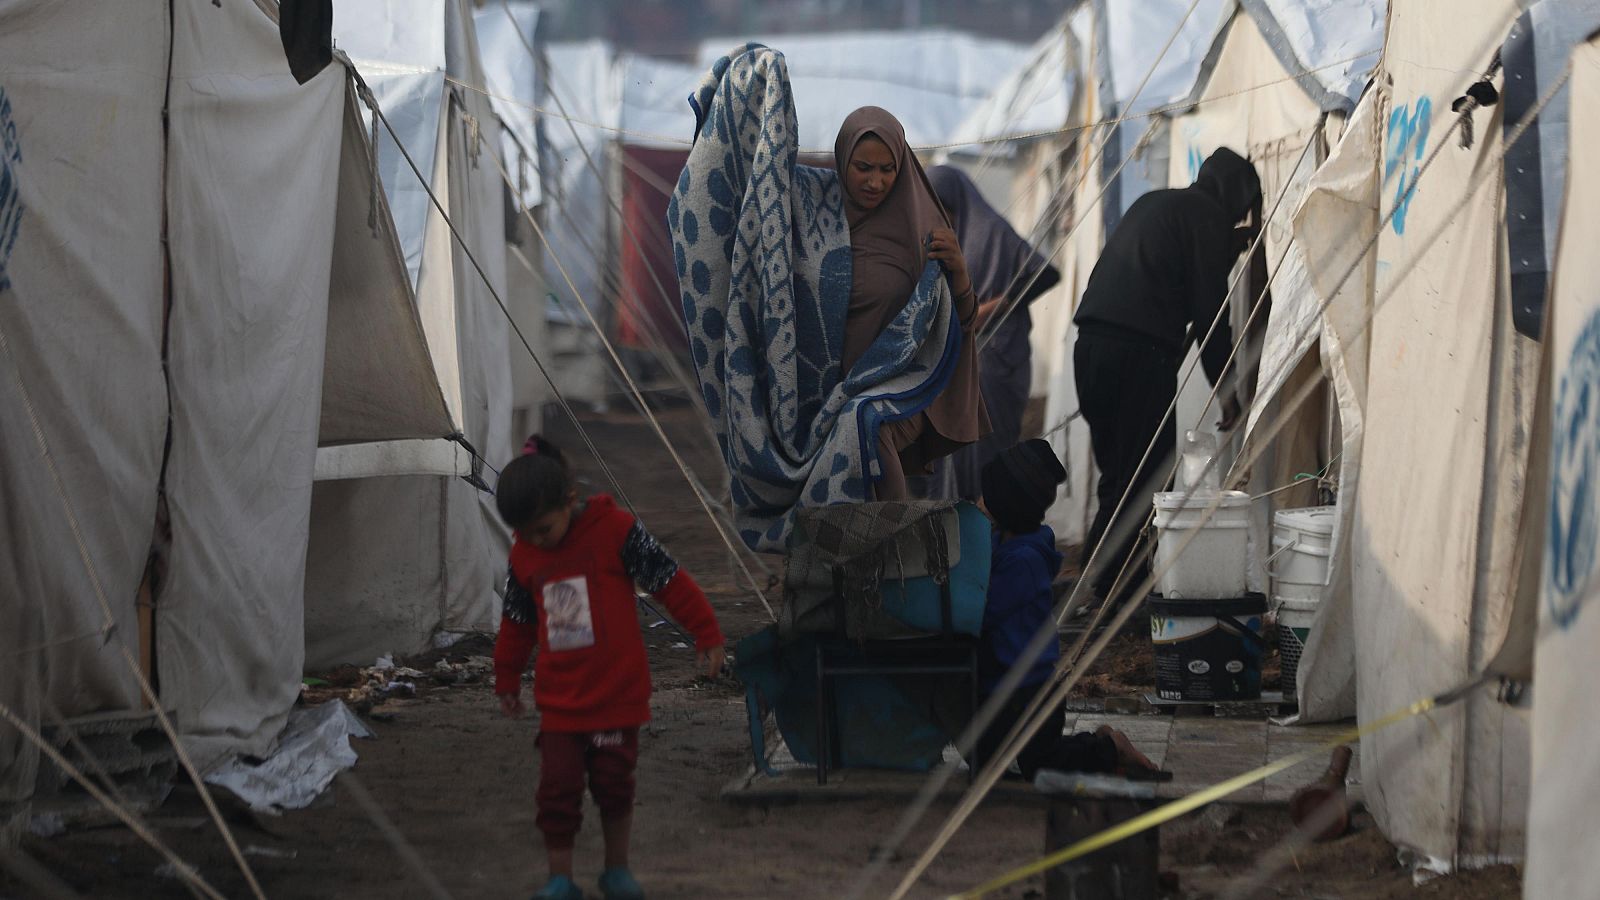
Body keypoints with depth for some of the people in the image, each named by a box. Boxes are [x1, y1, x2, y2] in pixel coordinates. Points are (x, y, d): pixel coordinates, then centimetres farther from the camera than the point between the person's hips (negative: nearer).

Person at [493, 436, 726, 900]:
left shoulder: (615, 530, -11)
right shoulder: (524, 555, 3)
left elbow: (671, 581, -6)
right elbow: (517, 622, 17)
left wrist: (706, 634, -4)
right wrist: (507, 679, 25)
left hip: (617, 693, -3)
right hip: (559, 700, 3)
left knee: (615, 784, 7)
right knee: (557, 790, -1)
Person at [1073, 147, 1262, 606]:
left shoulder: (1151, 203, 26)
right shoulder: (1206, 216, 2)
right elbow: (1208, 304, -5)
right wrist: (1224, 383, -1)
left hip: (1091, 343, 8)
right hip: (1141, 351, -8)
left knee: (1119, 476, 12)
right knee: (1143, 480, -5)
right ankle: (1104, 589, -10)